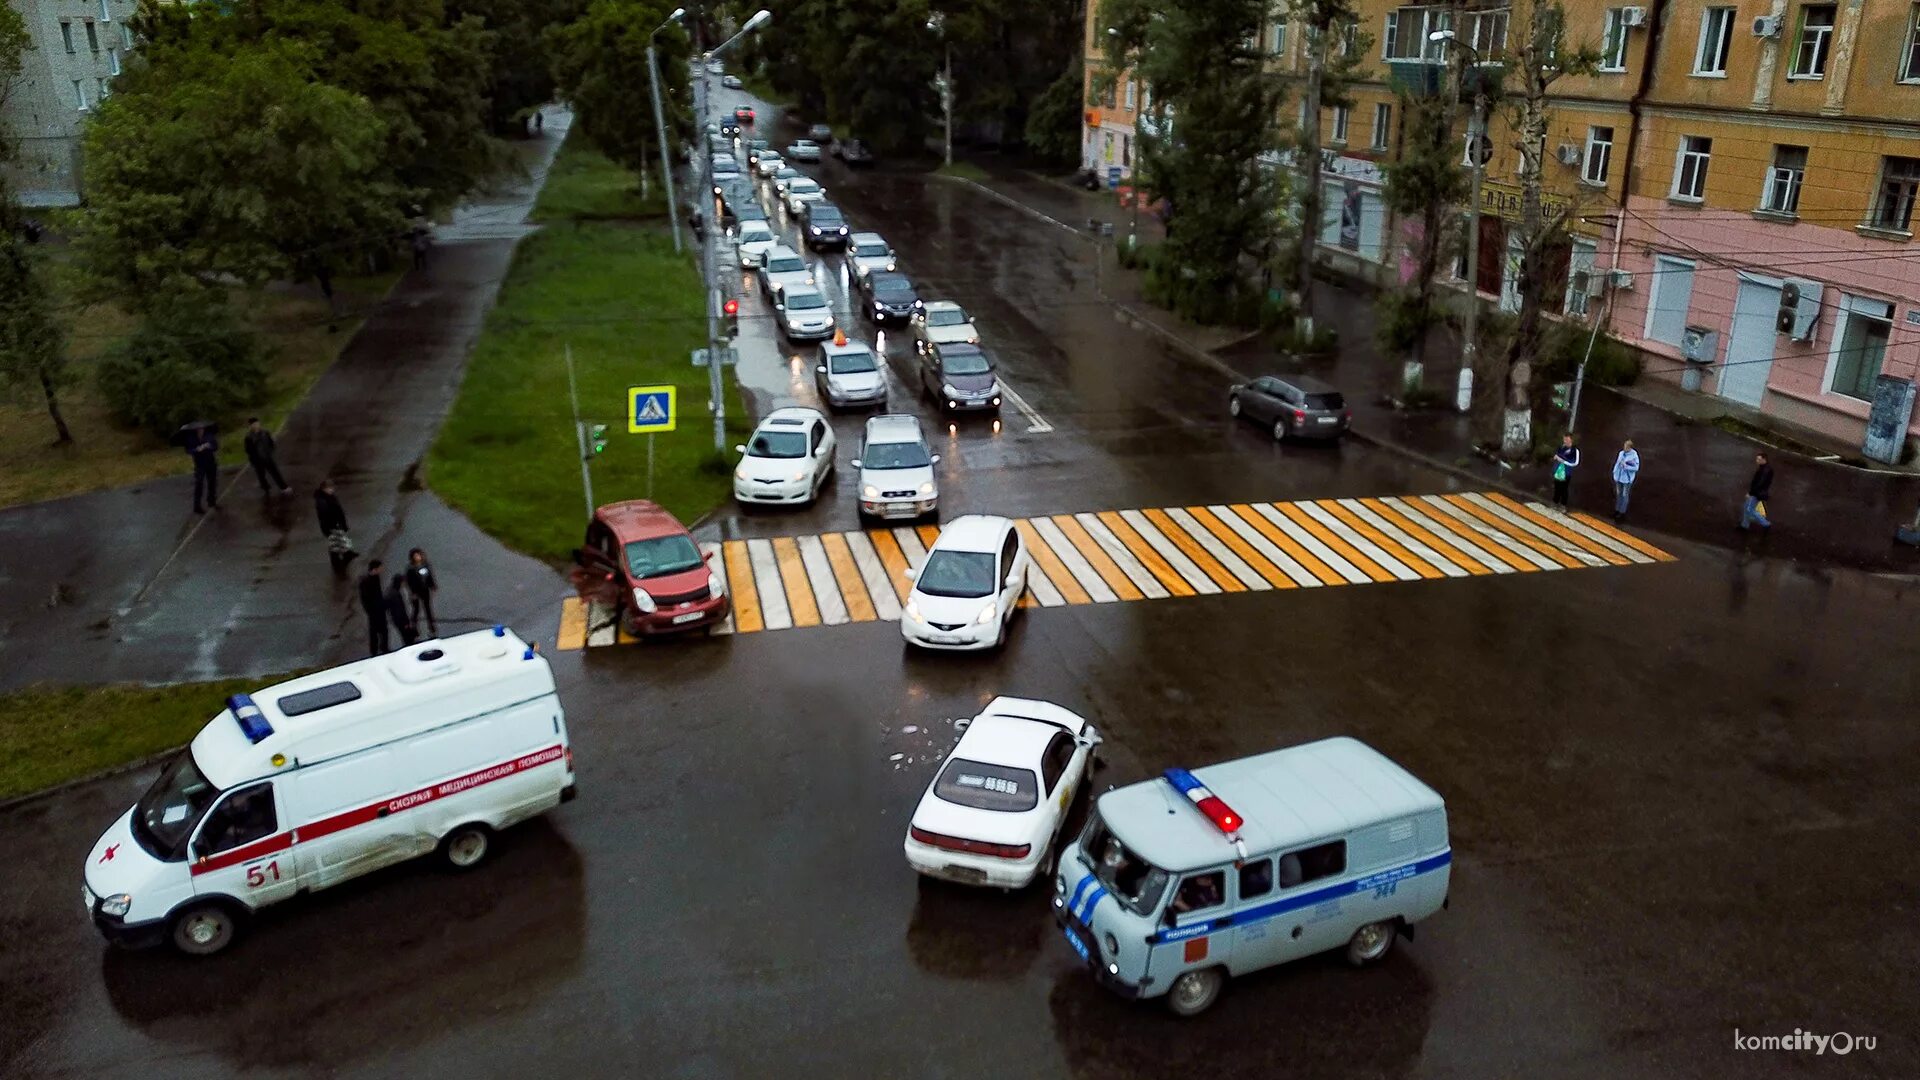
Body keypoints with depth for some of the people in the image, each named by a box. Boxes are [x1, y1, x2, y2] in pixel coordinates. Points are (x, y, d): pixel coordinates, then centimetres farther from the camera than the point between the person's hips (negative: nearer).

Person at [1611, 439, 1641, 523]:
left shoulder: (1634, 456, -19)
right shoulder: (1621, 453, -3)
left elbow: (1636, 468, -14)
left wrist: (1626, 466, -25)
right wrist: (1614, 473, 8)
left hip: (1627, 479, -5)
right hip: (1618, 477, 5)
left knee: (1624, 495, 7)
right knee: (1618, 494, 18)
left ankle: (1622, 512, 18)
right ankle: (1617, 510, 33)